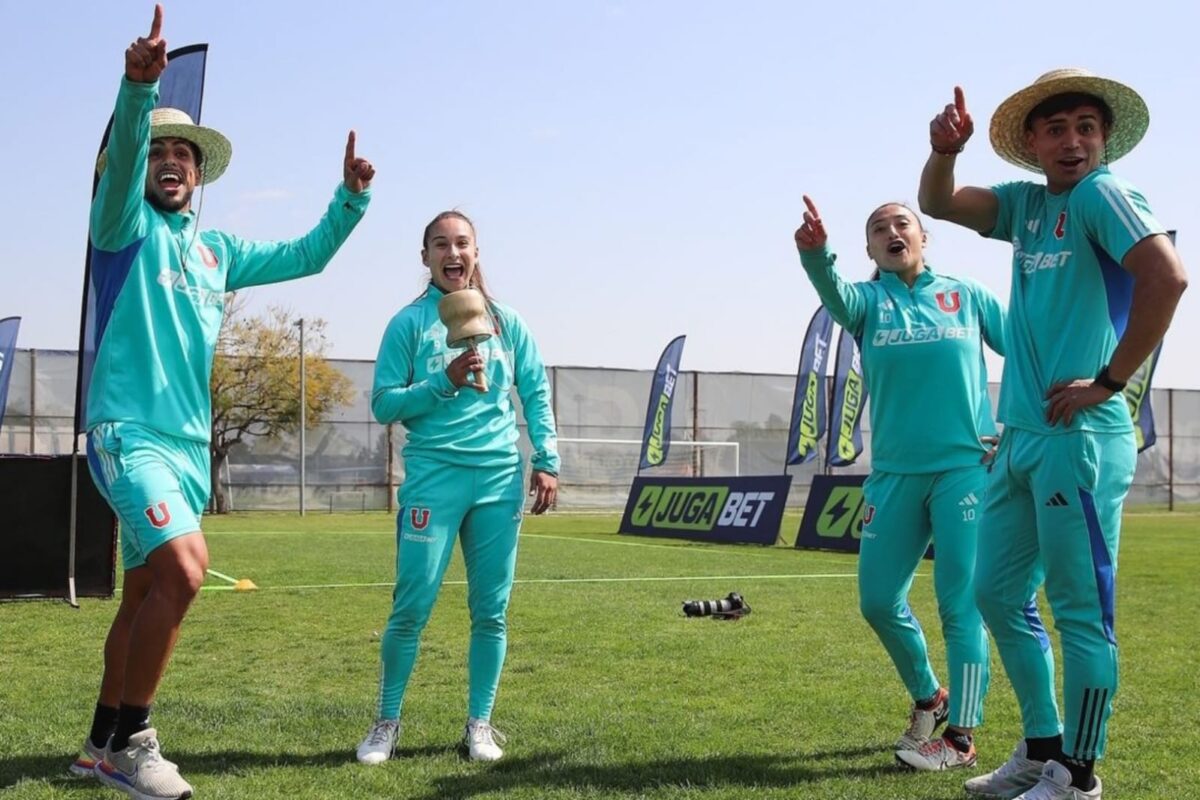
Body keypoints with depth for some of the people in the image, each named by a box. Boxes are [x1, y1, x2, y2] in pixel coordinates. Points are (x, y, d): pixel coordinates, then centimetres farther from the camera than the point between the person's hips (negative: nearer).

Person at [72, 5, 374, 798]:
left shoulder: (218, 251, 17)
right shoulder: (128, 227, -1)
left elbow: (306, 256, 26)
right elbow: (121, 158, -21)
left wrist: (350, 199, 11)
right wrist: (140, 85, -40)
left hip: (191, 441, 7)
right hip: (131, 431, -7)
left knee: (146, 591, 12)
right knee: (184, 567, -25)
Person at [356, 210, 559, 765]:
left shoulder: (504, 321, 11)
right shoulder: (408, 323, 3)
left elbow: (536, 393, 12)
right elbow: (384, 405, -1)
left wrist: (546, 460, 3)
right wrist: (444, 382, -13)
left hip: (500, 477, 3)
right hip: (433, 475, -3)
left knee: (491, 611, 6)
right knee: (412, 606, -4)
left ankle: (480, 724, 18)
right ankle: (386, 723, 13)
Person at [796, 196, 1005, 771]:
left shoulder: (965, 295, 8)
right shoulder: (869, 299, 8)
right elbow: (834, 294, -16)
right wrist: (814, 253, -39)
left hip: (965, 467, -2)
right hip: (895, 473, 3)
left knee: (961, 602, -5)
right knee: (879, 601, 6)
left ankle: (961, 736, 4)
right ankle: (928, 697, 30)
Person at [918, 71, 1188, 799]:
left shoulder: (1101, 194, -8)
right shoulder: (1027, 203, 14)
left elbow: (1168, 276, -22)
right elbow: (938, 205, 15)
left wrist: (1109, 381, -17)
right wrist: (945, 151, -7)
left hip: (1079, 438, -9)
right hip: (1022, 438, 9)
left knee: (1082, 611, -1)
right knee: (999, 594, 15)